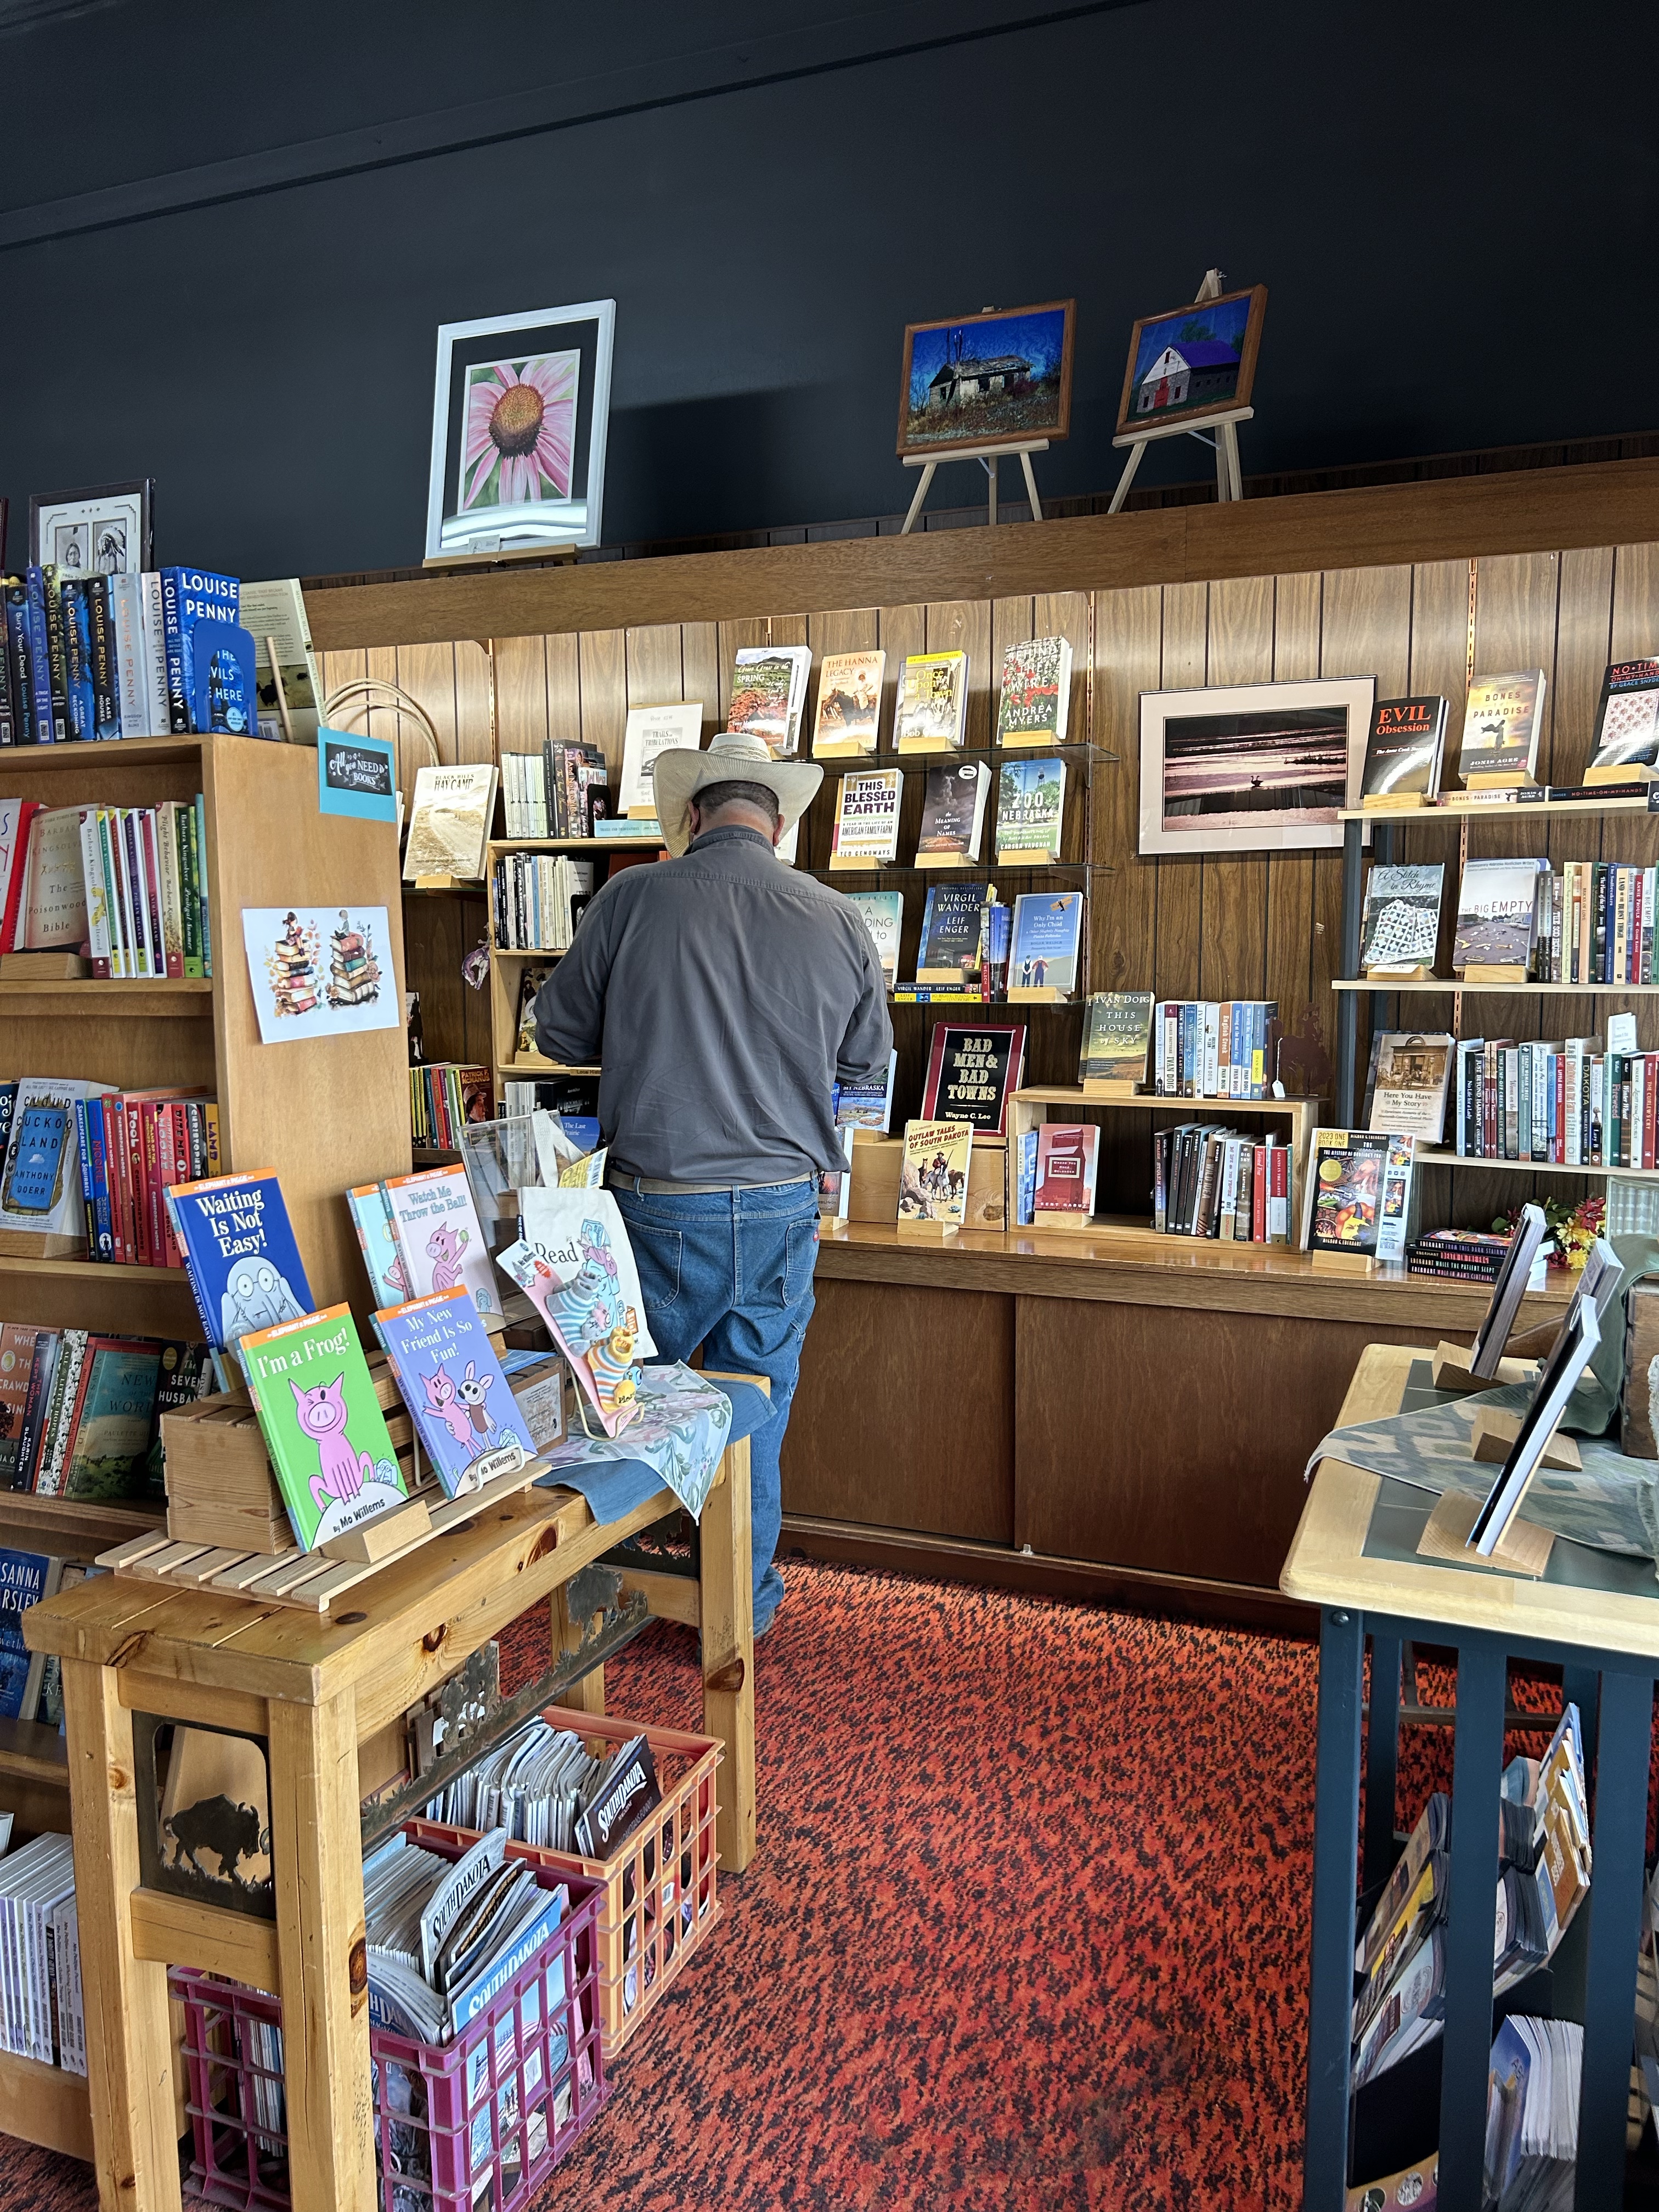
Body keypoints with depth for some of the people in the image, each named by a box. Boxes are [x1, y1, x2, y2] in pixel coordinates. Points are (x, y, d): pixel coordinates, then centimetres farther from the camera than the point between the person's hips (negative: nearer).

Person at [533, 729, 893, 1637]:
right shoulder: (837, 918, -3)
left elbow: (560, 1033, 2)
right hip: (780, 1205, 2)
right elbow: (867, 1061, 10)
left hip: (658, 1205, -1)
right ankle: (744, 1603, 29)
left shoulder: (632, 898, -8)